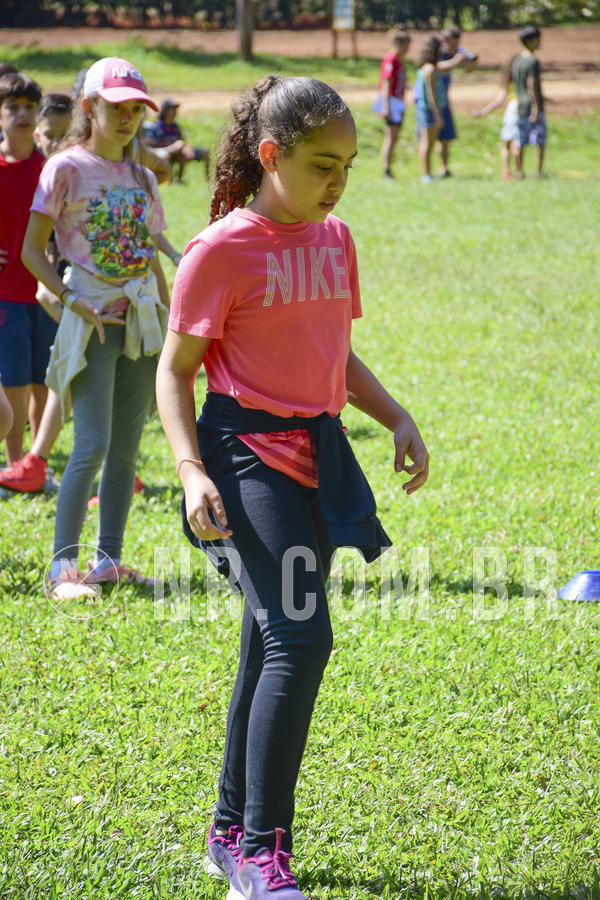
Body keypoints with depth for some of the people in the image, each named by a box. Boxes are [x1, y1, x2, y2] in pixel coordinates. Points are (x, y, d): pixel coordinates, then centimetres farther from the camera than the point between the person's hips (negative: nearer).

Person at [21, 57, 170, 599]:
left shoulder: (141, 178, 13)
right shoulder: (68, 169, -5)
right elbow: (32, 250, -7)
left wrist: (170, 323, 13)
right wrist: (73, 303, -18)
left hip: (141, 319, 6)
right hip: (92, 320, -6)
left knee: (126, 447, 6)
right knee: (92, 446, -12)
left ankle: (109, 559, 14)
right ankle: (63, 565, -7)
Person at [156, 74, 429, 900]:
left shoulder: (334, 237, 11)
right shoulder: (223, 250, -10)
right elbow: (175, 370, -6)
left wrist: (398, 419, 8)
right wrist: (193, 471, -18)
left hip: (318, 454, 7)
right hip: (249, 454, -7)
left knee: (276, 650, 12)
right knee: (300, 640, -18)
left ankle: (232, 833, 25)